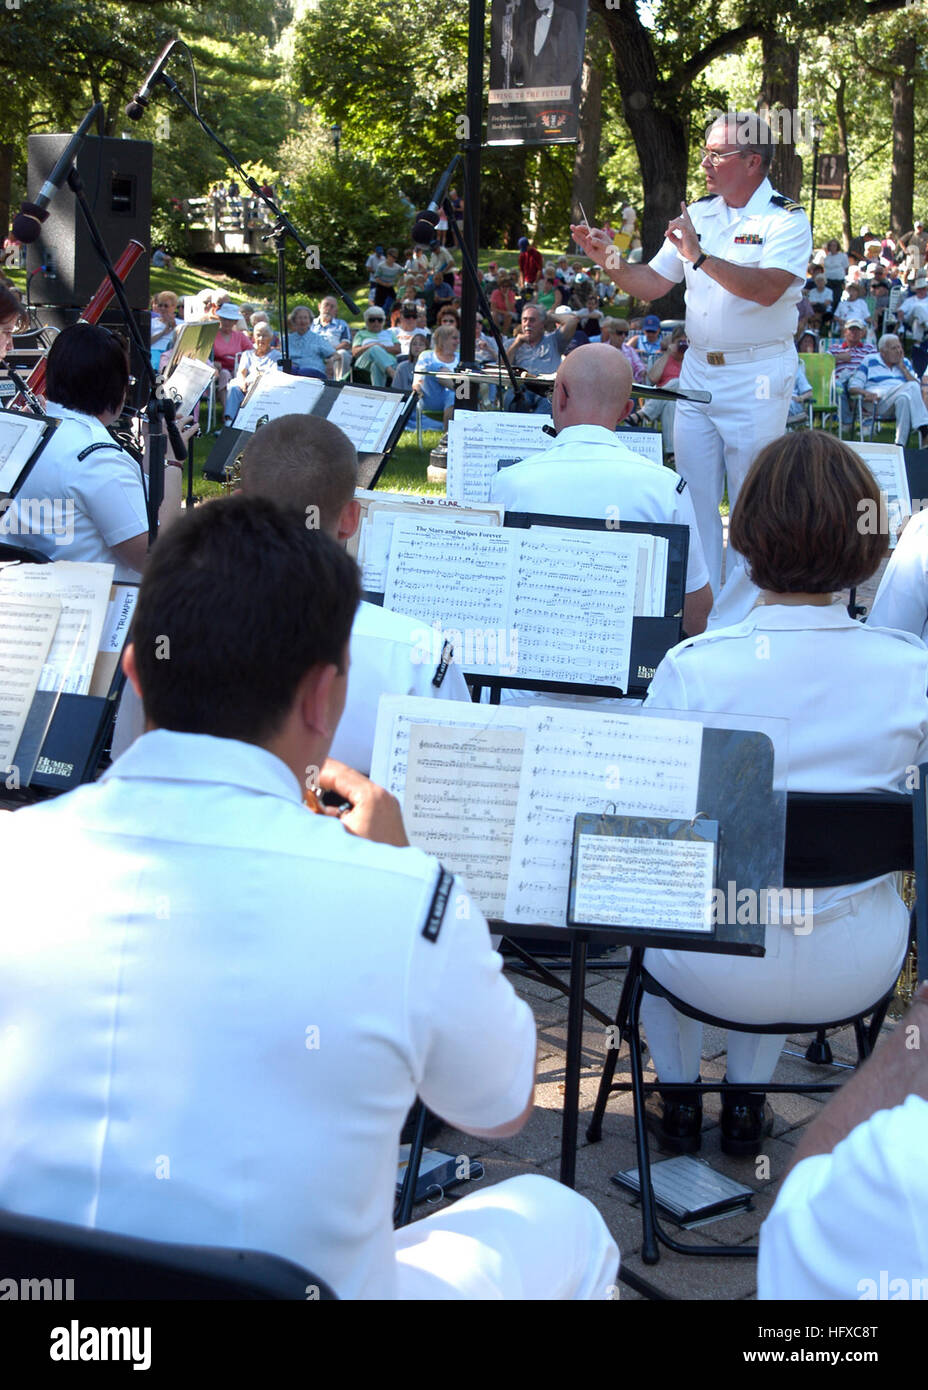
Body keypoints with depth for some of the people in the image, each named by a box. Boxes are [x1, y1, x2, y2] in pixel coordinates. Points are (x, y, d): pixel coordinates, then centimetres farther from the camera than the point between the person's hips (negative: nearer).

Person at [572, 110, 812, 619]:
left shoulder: (786, 219, -7)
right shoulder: (698, 214, 11)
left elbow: (766, 289, -23)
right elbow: (653, 283, 12)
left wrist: (700, 256, -27)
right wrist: (608, 258, -5)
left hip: (758, 375, -6)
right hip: (698, 370, 6)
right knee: (693, 493, 5)